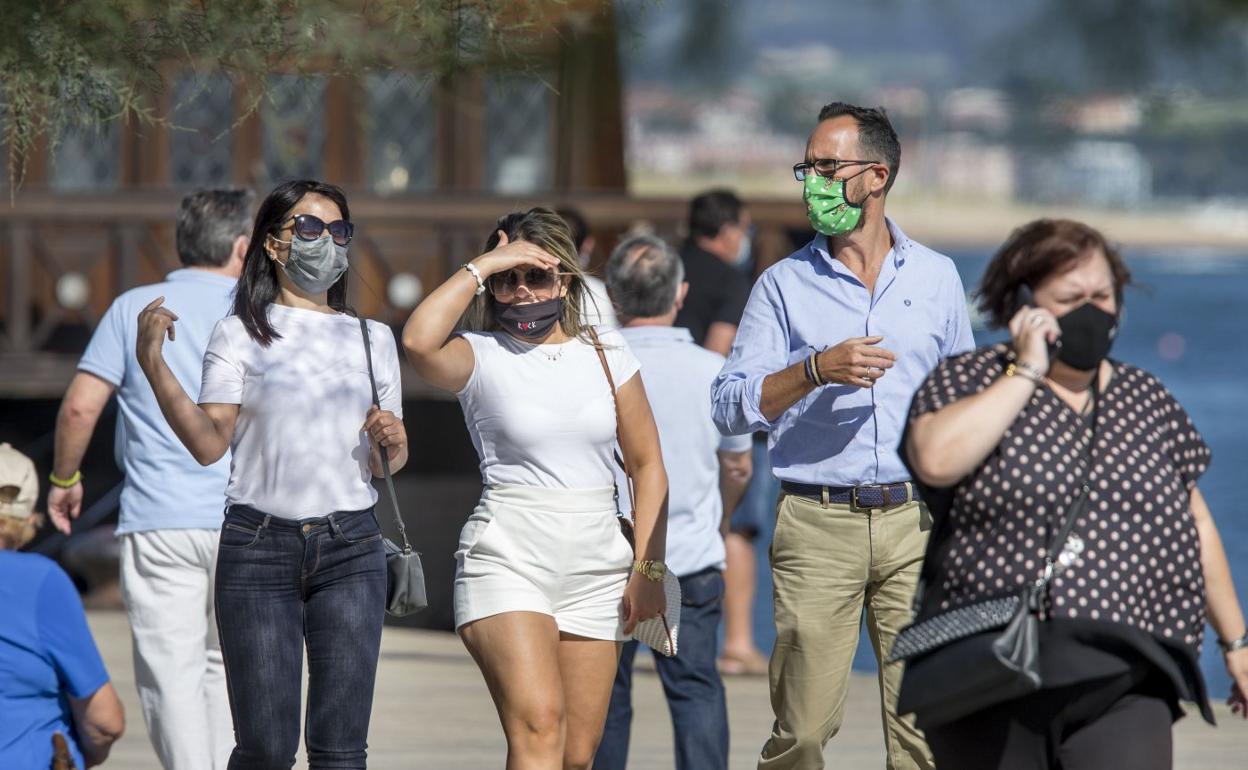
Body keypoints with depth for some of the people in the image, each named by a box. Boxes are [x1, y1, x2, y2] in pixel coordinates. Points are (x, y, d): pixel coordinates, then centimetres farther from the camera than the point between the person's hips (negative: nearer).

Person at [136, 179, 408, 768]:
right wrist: (153, 363, -15)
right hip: (259, 545, -3)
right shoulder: (242, 334, 6)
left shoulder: (371, 338, 16)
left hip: (350, 548, 3)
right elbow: (208, 442, -5)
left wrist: (391, 443, -3)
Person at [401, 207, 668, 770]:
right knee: (538, 724, -23)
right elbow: (419, 342, -24)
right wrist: (484, 267, -14)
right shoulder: (481, 355, -1)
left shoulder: (604, 352, 10)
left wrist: (648, 567, 4)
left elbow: (647, 464, 13)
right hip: (507, 558, -4)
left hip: (596, 562, 4)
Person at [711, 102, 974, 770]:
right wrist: (817, 370, -15)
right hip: (817, 523, -1)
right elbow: (731, 406, -1)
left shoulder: (937, 279, 11)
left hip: (915, 520, 1)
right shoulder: (784, 285, 6)